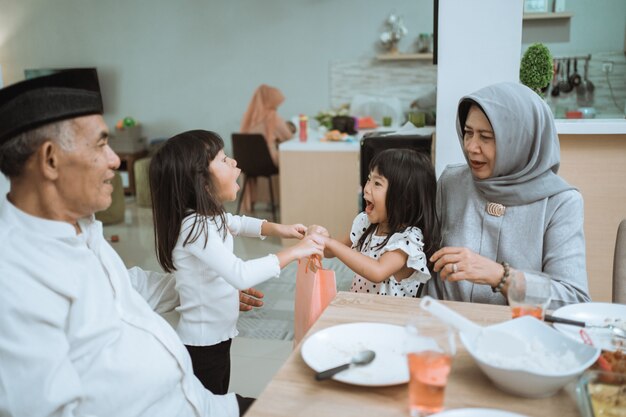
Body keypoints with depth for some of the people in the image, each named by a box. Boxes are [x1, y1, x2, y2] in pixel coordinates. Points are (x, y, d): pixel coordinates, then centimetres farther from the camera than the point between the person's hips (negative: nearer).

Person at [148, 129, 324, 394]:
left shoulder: (208, 216, 0)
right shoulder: (195, 227, -29)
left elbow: (237, 224, 21)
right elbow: (241, 275, -39)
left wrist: (277, 229, 4)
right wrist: (292, 253, -29)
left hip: (217, 335, 9)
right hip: (201, 344, -9)